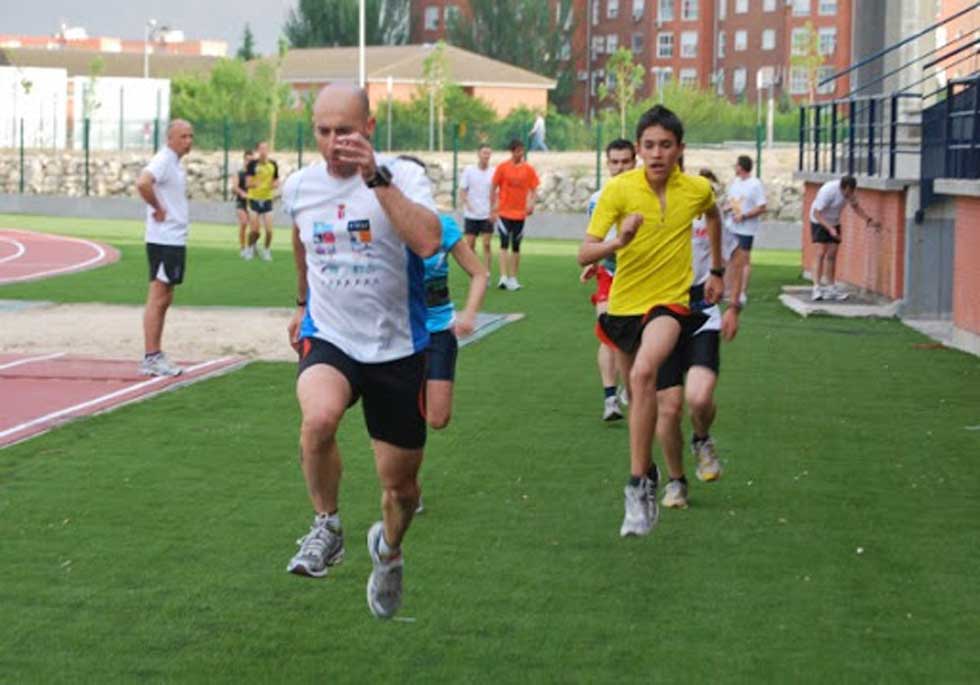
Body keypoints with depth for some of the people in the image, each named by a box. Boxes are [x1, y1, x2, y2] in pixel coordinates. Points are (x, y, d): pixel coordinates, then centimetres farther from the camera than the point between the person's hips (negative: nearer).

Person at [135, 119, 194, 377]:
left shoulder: (175, 163, 16)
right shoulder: (163, 160, -13)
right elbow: (143, 183, -32)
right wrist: (158, 208, -20)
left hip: (175, 240, 10)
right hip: (163, 240, -10)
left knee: (165, 300, 11)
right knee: (157, 299, -8)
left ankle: (156, 355, 16)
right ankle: (150, 358, -7)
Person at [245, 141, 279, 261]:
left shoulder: (273, 165, 2)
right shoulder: (252, 164, -7)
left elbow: (276, 181, 12)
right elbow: (248, 182, -9)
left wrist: (274, 185, -12)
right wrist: (253, 184, -32)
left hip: (267, 200, 2)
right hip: (254, 199, -2)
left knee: (269, 229, -5)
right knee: (255, 230, -3)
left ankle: (267, 251, 16)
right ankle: (250, 248, 24)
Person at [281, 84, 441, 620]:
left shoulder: (403, 176, -13)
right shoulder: (298, 186, 1)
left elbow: (428, 242, -33)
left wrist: (376, 177, -34)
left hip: (397, 349, -1)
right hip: (328, 339, 1)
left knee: (400, 484, 8)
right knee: (319, 418, -33)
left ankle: (388, 550, 43)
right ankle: (326, 527, -8)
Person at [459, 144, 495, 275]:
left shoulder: (494, 172, 1)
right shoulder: (469, 170, 0)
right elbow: (462, 191, 2)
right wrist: (467, 204, -14)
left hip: (487, 215, 0)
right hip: (471, 215, 0)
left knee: (487, 245, -3)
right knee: (470, 245, 3)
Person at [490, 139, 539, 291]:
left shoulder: (528, 169, 2)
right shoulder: (502, 167, -2)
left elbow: (533, 189, 7)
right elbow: (493, 189, 2)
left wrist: (531, 204, -11)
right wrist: (492, 210, 0)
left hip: (520, 213, 2)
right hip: (504, 212, -2)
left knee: (516, 247, 8)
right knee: (504, 244, -12)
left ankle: (513, 278, 15)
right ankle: (503, 277, -17)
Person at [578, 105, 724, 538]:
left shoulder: (697, 190, -6)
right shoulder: (619, 189, -12)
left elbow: (712, 216, 21)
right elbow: (584, 255, -17)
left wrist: (717, 270, 24)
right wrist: (618, 241, -36)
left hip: (670, 303, -2)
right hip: (624, 304, 2)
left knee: (644, 373, -30)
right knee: (638, 397, 17)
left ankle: (638, 486, -28)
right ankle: (648, 472, 46)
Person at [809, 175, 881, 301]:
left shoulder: (851, 191, -13)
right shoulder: (828, 191, -32)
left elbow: (855, 207, 6)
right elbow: (816, 213, -30)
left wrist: (869, 221, -6)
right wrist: (830, 229, -40)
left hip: (834, 223, 6)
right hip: (819, 222, -6)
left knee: (832, 256, 5)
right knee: (820, 254, -16)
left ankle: (830, 288, 11)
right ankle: (817, 288, -19)